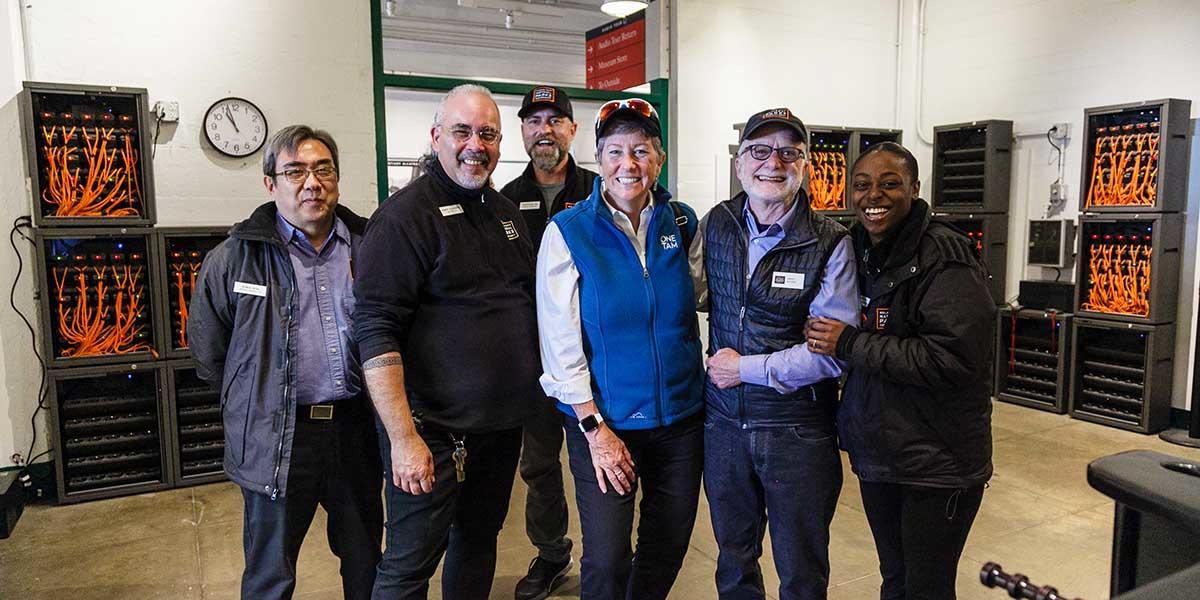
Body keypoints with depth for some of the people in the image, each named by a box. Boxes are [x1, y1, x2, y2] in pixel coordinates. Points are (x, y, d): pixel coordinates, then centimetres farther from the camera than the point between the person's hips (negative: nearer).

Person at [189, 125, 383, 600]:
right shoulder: (234, 259, -4)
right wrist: (261, 401, 7)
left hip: (356, 430, 3)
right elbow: (208, 353, 6)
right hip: (276, 440, -2)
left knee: (365, 561, 19)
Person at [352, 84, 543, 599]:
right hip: (434, 431, -7)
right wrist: (402, 437, -23)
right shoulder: (406, 214, -13)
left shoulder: (505, 211, 10)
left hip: (503, 422, 7)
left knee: (480, 540, 21)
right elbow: (376, 332, -19)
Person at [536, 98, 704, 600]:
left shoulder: (682, 223, 1)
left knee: (669, 549, 17)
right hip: (602, 421, -3)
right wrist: (594, 427, -14)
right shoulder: (567, 232, -9)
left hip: (680, 417, 4)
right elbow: (560, 341, -11)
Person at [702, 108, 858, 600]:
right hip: (723, 423, 4)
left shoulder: (830, 245, -11)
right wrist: (717, 361, 3)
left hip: (798, 430, -3)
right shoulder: (716, 226, 1)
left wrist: (747, 368, -15)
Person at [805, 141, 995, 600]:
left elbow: (954, 359, -25)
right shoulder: (858, 252, 6)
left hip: (937, 464, -7)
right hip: (877, 455, 7)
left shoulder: (944, 256, -16)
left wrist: (850, 344, -22)